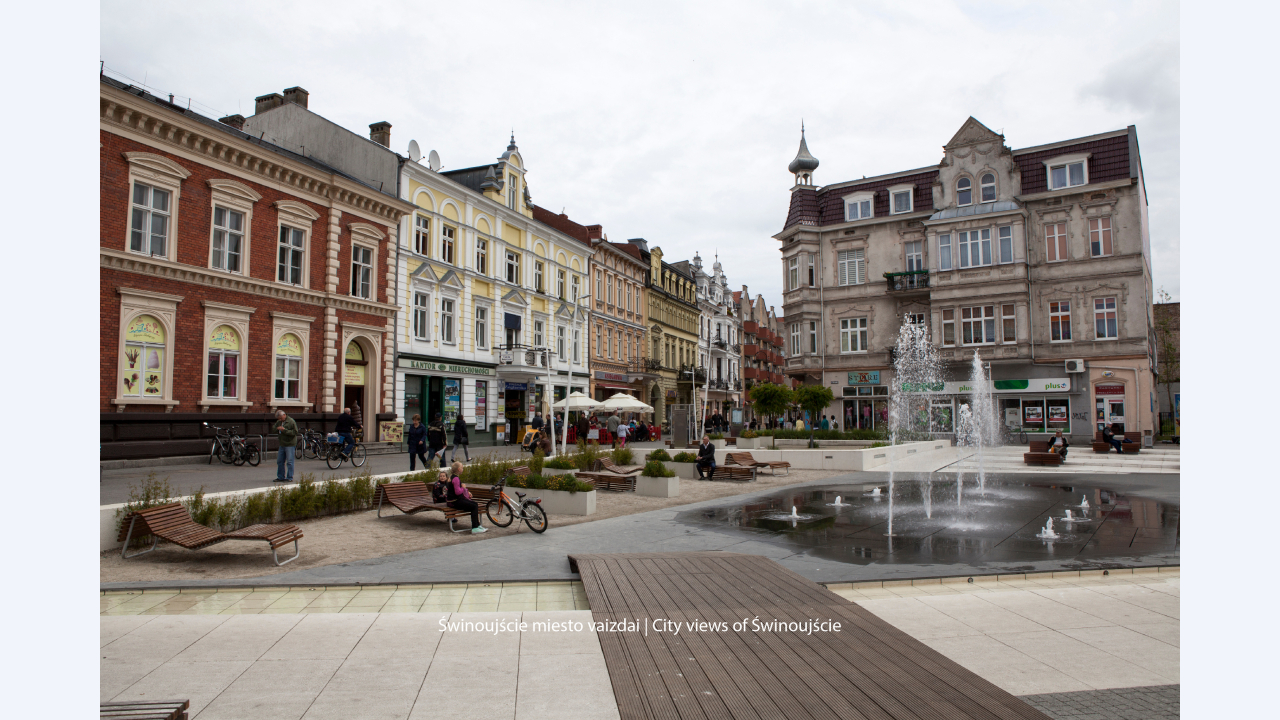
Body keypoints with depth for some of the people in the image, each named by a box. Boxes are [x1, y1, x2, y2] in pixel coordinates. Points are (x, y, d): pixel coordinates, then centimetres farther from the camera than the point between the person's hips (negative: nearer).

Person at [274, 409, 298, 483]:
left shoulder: (291, 421, -9)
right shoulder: (278, 422, 13)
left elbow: (295, 432, -14)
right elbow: (275, 431, 22)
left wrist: (285, 430, -21)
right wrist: (277, 429, -2)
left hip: (290, 444, -8)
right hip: (282, 444, 8)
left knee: (289, 462, -5)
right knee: (279, 461, 11)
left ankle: (290, 478, 1)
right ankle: (280, 477, 21)